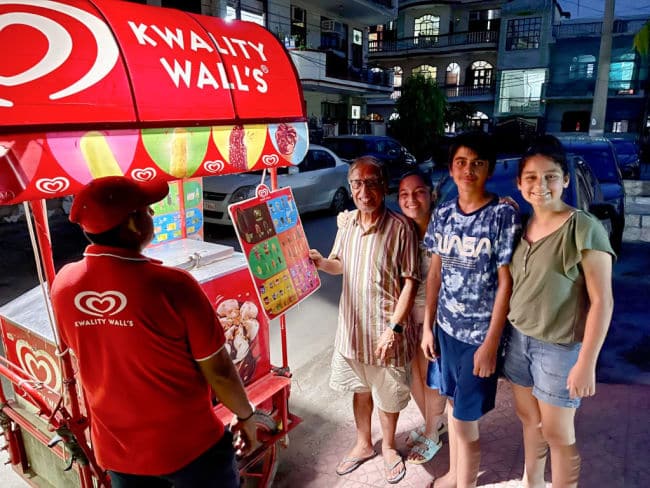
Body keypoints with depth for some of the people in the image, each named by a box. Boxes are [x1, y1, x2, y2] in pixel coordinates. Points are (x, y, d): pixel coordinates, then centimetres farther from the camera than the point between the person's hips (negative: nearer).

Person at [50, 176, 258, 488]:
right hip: (189, 444, -4)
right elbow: (219, 371, -18)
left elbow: (86, 356, 5)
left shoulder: (62, 285, -11)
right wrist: (246, 415, -1)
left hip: (116, 449, 5)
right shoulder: (171, 284, -27)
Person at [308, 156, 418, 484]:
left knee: (387, 394, 15)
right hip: (351, 325, 5)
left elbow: (409, 282, -15)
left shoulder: (399, 227, -17)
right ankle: (363, 444, 45)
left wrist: (394, 327, -19)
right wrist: (321, 262, -7)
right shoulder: (347, 223, 1)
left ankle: (388, 447, 42)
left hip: (384, 328, -5)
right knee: (360, 388, 22)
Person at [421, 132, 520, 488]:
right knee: (452, 404, 20)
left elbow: (506, 282, -12)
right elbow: (435, 272, 7)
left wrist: (491, 342, -14)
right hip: (447, 327, 5)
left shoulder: (503, 215, -12)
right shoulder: (443, 214, 2)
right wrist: (427, 325, 6)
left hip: (481, 333, -5)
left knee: (464, 419, 3)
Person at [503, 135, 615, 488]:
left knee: (557, 434, 9)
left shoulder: (584, 228, -17)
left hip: (559, 347, -6)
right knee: (528, 418, 21)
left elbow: (602, 301, -17)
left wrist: (586, 363, -18)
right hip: (518, 338, 6)